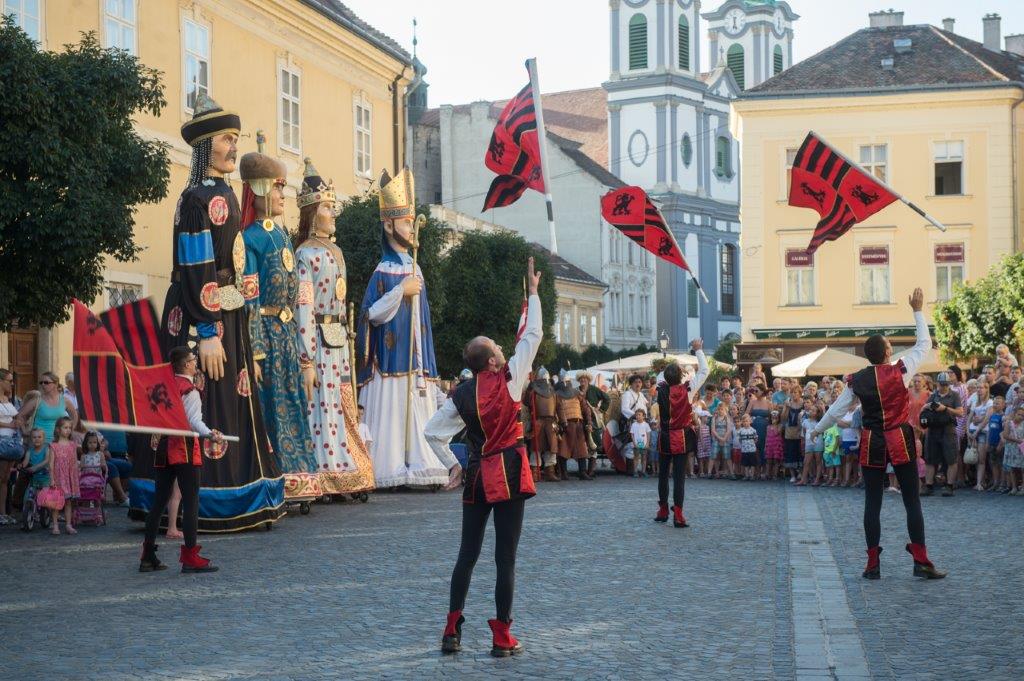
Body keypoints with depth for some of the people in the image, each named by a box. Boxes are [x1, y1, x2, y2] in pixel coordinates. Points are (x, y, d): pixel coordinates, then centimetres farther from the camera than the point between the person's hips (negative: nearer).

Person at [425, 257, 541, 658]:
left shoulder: (462, 395, 3)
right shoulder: (509, 379, -7)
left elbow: (432, 433, 5)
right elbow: (533, 335, -1)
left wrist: (452, 465, 12)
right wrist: (533, 292, 8)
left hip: (476, 475, 4)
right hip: (509, 471, -4)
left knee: (467, 553, 13)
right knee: (505, 556, 0)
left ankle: (452, 632, 12)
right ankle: (502, 637, 3)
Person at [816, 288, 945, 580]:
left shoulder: (857, 380, -1)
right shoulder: (901, 371, -9)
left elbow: (836, 411, 6)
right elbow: (924, 343, 3)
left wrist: (818, 430, 23)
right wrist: (918, 311, 12)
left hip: (871, 444, 2)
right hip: (900, 441, -2)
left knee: (872, 503, 6)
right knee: (912, 501, 3)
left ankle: (873, 564, 5)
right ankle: (921, 562, 1)